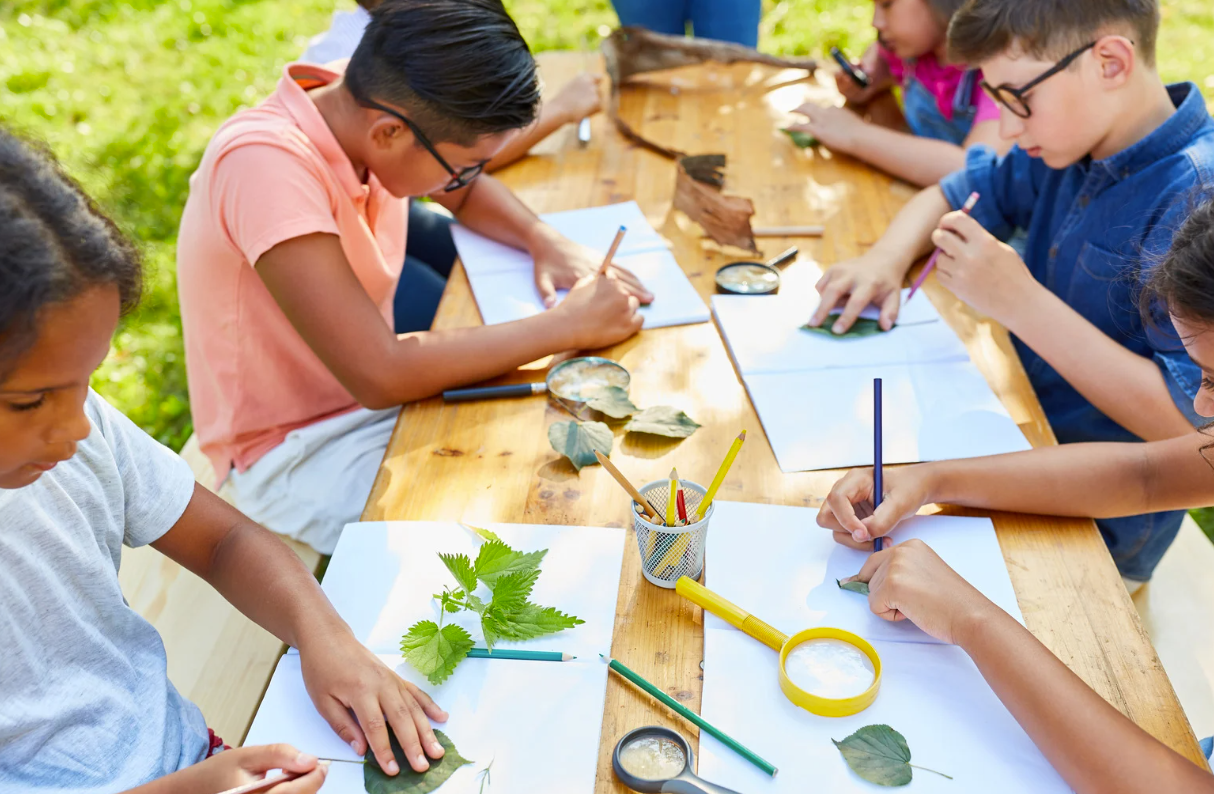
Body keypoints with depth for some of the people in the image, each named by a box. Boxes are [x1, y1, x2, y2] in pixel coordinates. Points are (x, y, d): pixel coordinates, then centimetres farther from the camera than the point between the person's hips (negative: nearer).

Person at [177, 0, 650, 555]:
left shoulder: (371, 108, -8)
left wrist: (547, 242, -8)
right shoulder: (265, 162, -30)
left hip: (374, 397, 7)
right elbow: (380, 376, -35)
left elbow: (467, 195, 13)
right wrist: (568, 325, -27)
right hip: (298, 458, -7)